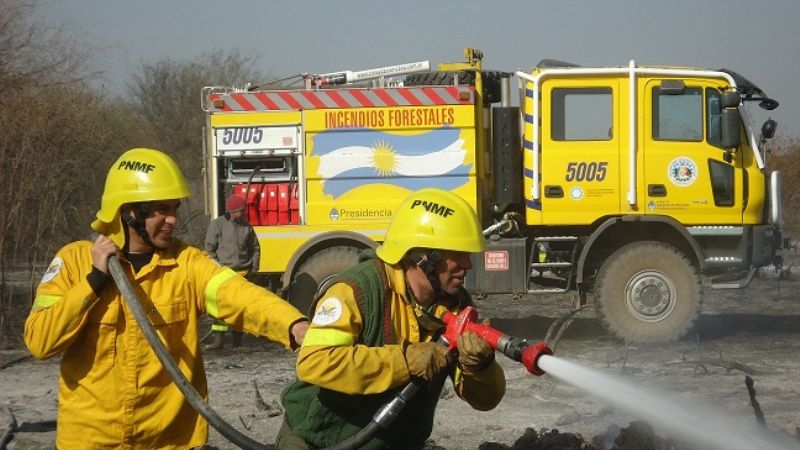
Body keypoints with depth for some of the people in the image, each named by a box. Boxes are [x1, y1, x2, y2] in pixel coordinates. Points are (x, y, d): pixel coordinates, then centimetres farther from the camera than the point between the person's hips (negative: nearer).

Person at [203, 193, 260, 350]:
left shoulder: (246, 226, 10)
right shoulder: (217, 224, -2)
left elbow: (255, 247, 20)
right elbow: (209, 249, -2)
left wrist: (254, 268, 11)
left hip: (243, 272, 4)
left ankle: (237, 337, 14)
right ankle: (217, 339, -12)